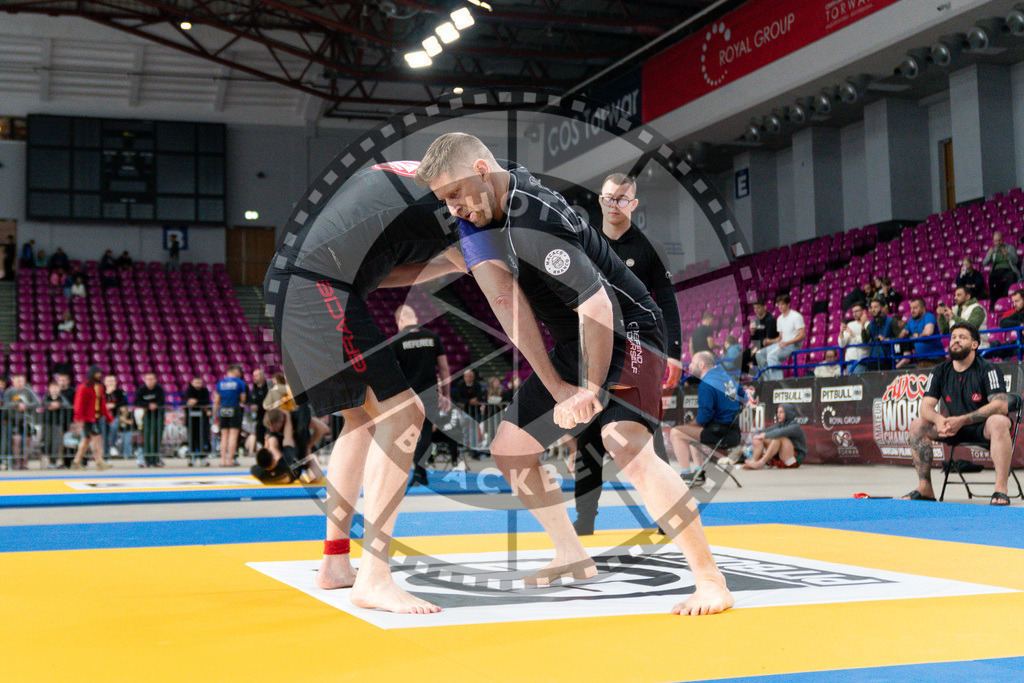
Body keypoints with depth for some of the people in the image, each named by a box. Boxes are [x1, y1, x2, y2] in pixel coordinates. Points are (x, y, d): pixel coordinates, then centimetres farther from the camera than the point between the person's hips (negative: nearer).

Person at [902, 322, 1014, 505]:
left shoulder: (987, 370, -13)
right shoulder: (940, 372, 1)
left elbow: (1001, 405, -25)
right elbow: (926, 406, -3)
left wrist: (962, 421, -33)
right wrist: (939, 420, -29)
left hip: (983, 428, -5)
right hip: (956, 430, 5)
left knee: (999, 422, -37)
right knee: (917, 425, -12)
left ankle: (1001, 489, -37)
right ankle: (925, 488, -11)